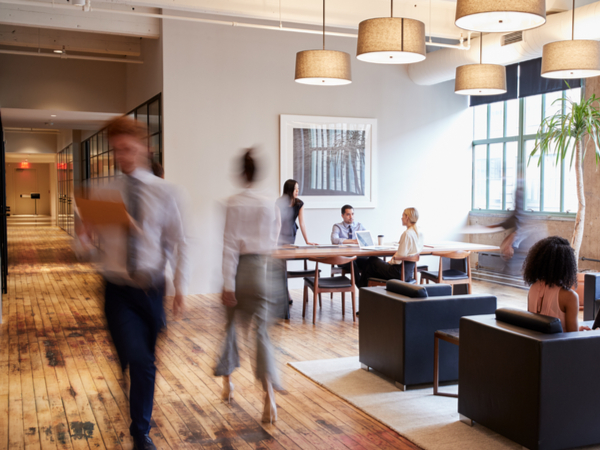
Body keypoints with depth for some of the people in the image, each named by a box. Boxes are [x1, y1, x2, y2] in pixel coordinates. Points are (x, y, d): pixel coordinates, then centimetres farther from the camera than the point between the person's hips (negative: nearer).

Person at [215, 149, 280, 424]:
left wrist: (228, 284, -12)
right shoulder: (270, 206, 1)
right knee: (261, 331, 2)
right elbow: (272, 243, 9)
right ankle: (269, 393, -15)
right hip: (260, 271, 2)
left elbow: (230, 245, -13)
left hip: (238, 269, -2)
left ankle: (227, 383, 33)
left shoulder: (233, 204, -10)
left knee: (229, 326, 18)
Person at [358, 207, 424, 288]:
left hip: (400, 272, -9)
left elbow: (401, 256, -23)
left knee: (372, 260, 13)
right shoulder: (420, 234, 5)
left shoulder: (407, 233, -22)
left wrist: (393, 259, -2)